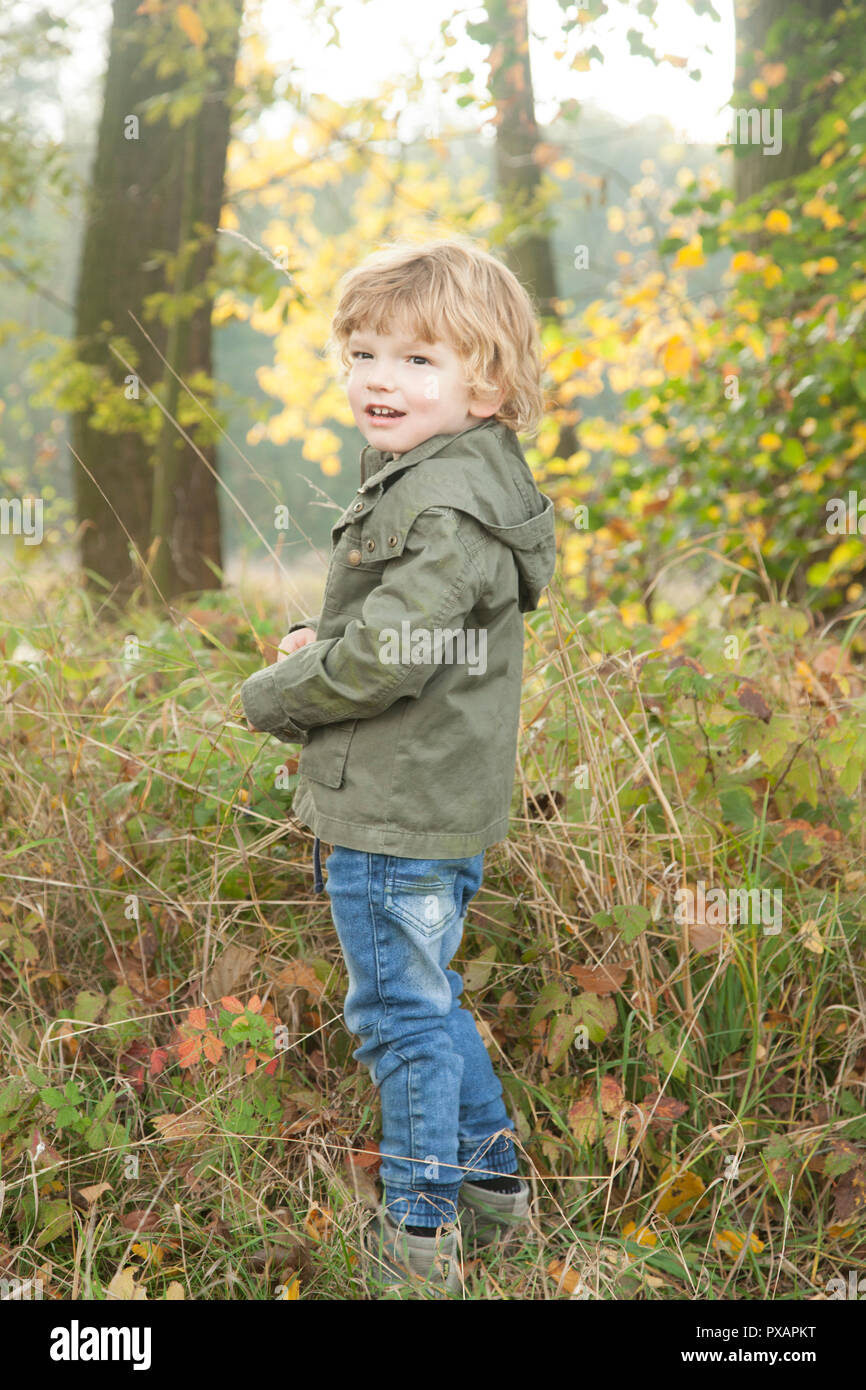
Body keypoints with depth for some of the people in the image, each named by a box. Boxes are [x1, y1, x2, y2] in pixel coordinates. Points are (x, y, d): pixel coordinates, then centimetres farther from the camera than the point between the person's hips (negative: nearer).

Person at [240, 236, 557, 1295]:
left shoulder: (450, 503, -23)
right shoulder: (418, 476, 11)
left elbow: (384, 658, -26)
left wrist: (271, 695, -9)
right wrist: (318, 639, 6)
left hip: (398, 811, -10)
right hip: (432, 802, 10)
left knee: (401, 1011, 2)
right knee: (424, 1000, 22)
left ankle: (419, 1232, 15)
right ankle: (491, 1176, 35)